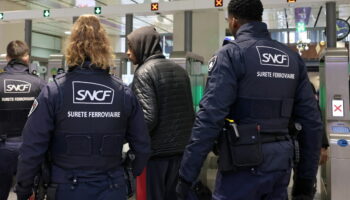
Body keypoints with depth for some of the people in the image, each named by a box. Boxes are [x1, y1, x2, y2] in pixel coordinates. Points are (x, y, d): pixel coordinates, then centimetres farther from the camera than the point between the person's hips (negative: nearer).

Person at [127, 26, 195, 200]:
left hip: (155, 153, -7)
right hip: (180, 152, 7)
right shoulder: (180, 71, 11)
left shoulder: (144, 72, -12)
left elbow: (148, 117, -20)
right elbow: (190, 113, 13)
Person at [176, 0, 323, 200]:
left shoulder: (231, 54, -9)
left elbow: (210, 118, -18)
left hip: (244, 164, -6)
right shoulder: (293, 58, 8)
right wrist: (306, 178, 13)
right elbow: (312, 121, 7)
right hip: (281, 163, 6)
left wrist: (186, 176, -13)